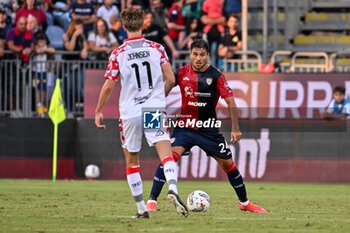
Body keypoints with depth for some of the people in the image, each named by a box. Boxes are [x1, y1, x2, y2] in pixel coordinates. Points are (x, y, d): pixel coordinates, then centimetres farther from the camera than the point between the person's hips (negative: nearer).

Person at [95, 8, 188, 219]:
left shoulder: (118, 54, -3)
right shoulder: (157, 48, 1)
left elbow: (108, 86, -4)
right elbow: (170, 79, 0)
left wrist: (98, 111, 8)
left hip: (130, 112, 0)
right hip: (155, 109, 0)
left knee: (132, 161, 14)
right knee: (166, 153, -8)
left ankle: (141, 208, 14)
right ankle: (173, 189, -37)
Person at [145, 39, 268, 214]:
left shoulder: (216, 76, -8)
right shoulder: (181, 73, -4)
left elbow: (230, 102, -8)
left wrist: (235, 129, -14)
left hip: (209, 129, 0)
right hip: (185, 126, 0)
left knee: (228, 164, 5)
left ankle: (244, 203, 25)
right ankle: (152, 201, -20)